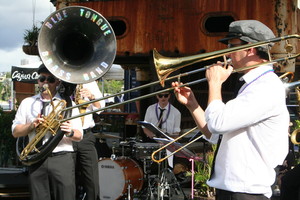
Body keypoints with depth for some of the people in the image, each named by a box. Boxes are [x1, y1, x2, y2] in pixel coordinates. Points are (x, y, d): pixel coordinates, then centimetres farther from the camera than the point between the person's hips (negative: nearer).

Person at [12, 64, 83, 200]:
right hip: (36, 161, 2)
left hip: (62, 159, -2)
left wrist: (70, 132, -18)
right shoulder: (27, 103, 14)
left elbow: (79, 136, 5)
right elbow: (15, 132, 10)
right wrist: (31, 125, -9)